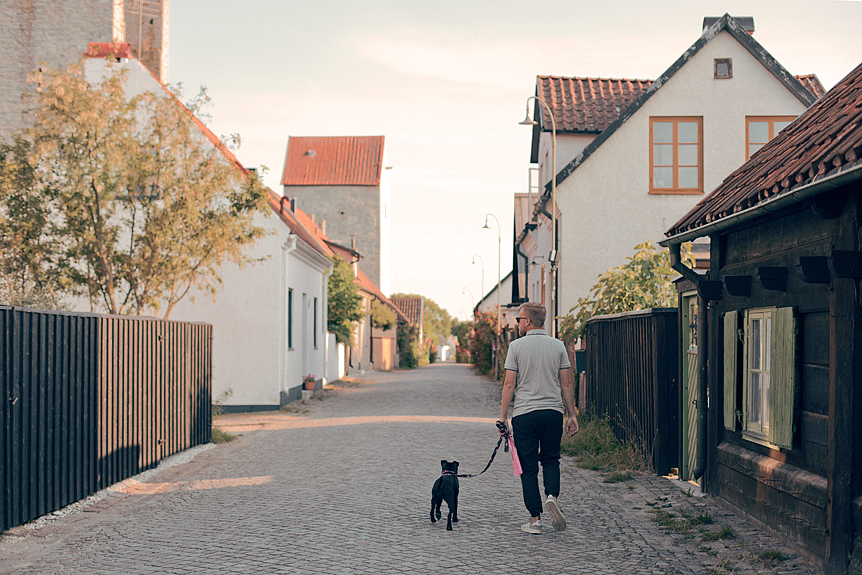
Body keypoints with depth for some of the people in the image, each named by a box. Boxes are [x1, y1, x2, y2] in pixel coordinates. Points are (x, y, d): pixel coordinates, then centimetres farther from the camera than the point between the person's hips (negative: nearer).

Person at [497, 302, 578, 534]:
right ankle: (552, 495, -8)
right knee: (550, 459, 18)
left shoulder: (517, 346, -3)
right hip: (553, 411, 2)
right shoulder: (557, 346, 4)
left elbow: (509, 385, -5)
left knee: (528, 467, 5)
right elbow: (566, 384, 5)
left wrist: (503, 416, 1)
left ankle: (535, 519, 5)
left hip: (524, 414, -2)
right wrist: (572, 415, 11)